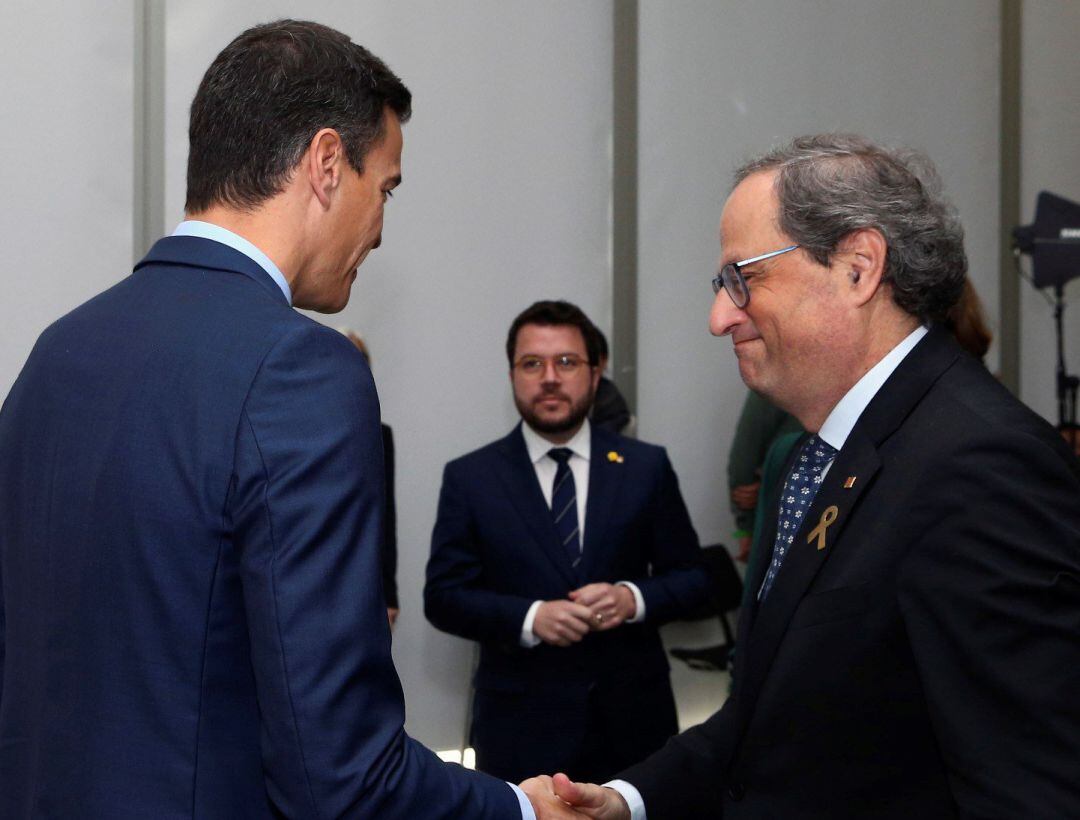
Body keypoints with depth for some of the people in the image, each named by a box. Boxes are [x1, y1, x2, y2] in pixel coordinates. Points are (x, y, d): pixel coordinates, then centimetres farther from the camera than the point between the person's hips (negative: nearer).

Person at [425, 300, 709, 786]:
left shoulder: (646, 467, 3)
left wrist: (633, 599, -15)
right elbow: (443, 597, -2)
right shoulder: (469, 478, 0)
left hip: (632, 717, 2)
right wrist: (530, 618, -18)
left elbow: (691, 576, 5)